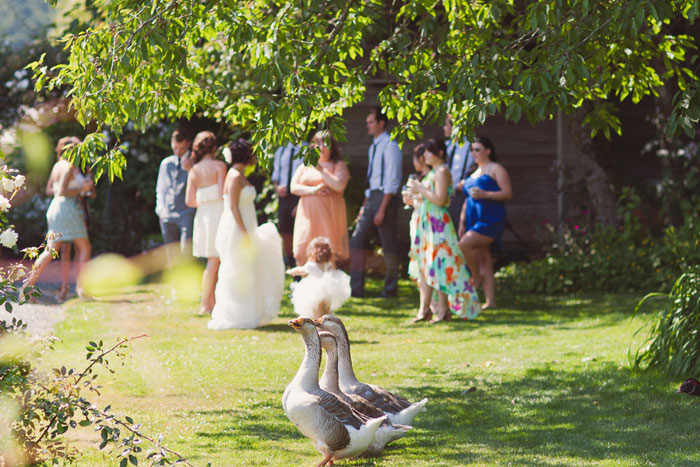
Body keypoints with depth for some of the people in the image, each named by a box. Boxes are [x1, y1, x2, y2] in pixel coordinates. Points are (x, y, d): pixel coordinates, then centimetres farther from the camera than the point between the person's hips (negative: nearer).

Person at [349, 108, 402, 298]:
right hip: (372, 197, 9)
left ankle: (390, 289, 7)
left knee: (389, 245, -1)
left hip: (385, 197, -9)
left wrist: (382, 210, -20)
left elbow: (392, 181, -16)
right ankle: (356, 288, 3)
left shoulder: (389, 145, -11)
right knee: (357, 242, 3)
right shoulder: (374, 147, 17)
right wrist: (365, 206, 18)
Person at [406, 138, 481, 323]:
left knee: (437, 264, -9)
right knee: (423, 265, 6)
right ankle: (424, 309, 7)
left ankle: (443, 309, -5)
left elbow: (439, 199, -19)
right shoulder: (432, 172, 19)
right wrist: (416, 193, 10)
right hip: (426, 222, 10)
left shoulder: (442, 171, -10)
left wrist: (420, 189, -12)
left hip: (438, 223, -10)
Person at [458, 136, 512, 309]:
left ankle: (477, 277, -4)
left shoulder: (496, 169, -2)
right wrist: (462, 222, 18)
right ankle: (490, 301, 2)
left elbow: (508, 193, -11)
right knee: (483, 260, 3)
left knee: (464, 245, -24)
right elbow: (468, 199, 26)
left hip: (490, 219, -8)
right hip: (474, 220, 8)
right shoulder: (474, 173, 23)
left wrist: (485, 194, -21)